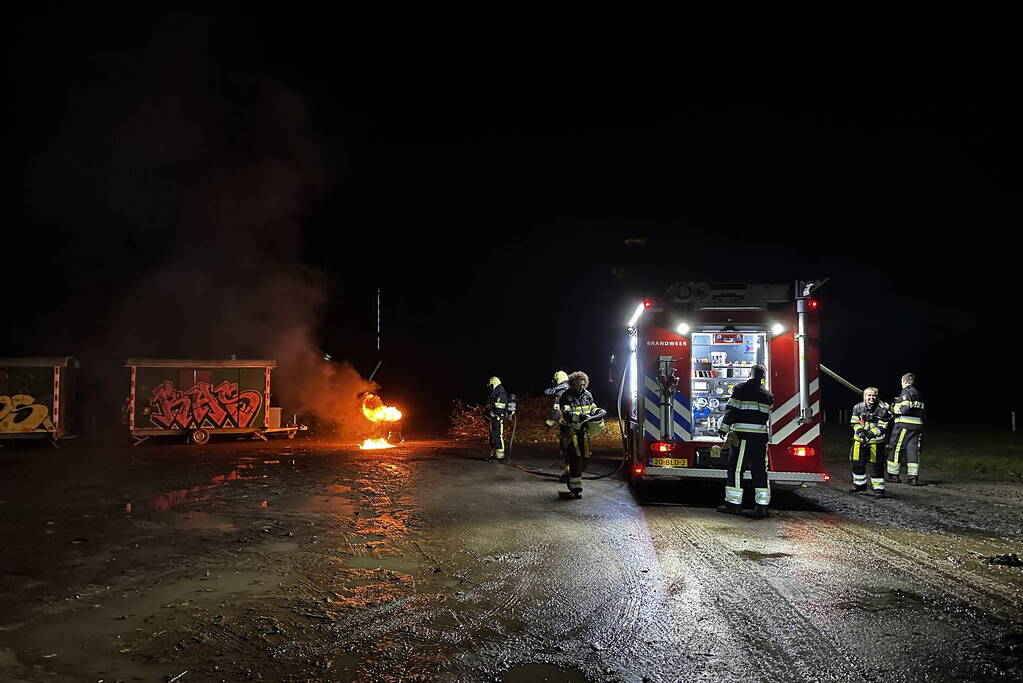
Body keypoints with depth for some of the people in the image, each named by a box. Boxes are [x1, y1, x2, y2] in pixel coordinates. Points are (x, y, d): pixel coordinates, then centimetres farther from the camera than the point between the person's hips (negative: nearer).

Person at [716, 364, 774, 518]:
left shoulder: (741, 389, -3)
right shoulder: (768, 395, 13)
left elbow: (731, 411, -7)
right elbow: (768, 416, 19)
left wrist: (723, 430, -3)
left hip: (742, 435, -5)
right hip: (761, 436, 5)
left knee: (736, 470, 1)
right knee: (760, 471, 8)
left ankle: (733, 504, 3)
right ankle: (763, 506, 7)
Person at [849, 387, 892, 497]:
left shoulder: (882, 409, -11)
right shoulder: (858, 407, -2)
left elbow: (882, 427, -11)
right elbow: (854, 423, 4)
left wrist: (872, 433, -24)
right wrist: (859, 430, -14)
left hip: (875, 441, -3)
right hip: (860, 439, 4)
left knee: (876, 465, -1)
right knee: (857, 463, 10)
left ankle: (878, 488, 10)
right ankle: (859, 484, 29)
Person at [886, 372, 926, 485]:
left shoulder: (906, 392, -7)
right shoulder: (918, 393, 20)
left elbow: (904, 408, -18)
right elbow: (922, 411, 19)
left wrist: (893, 407, -3)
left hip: (904, 425, -8)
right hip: (917, 425, 8)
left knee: (895, 448, 1)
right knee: (913, 449, 6)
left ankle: (893, 474, 4)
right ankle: (913, 477, 1)